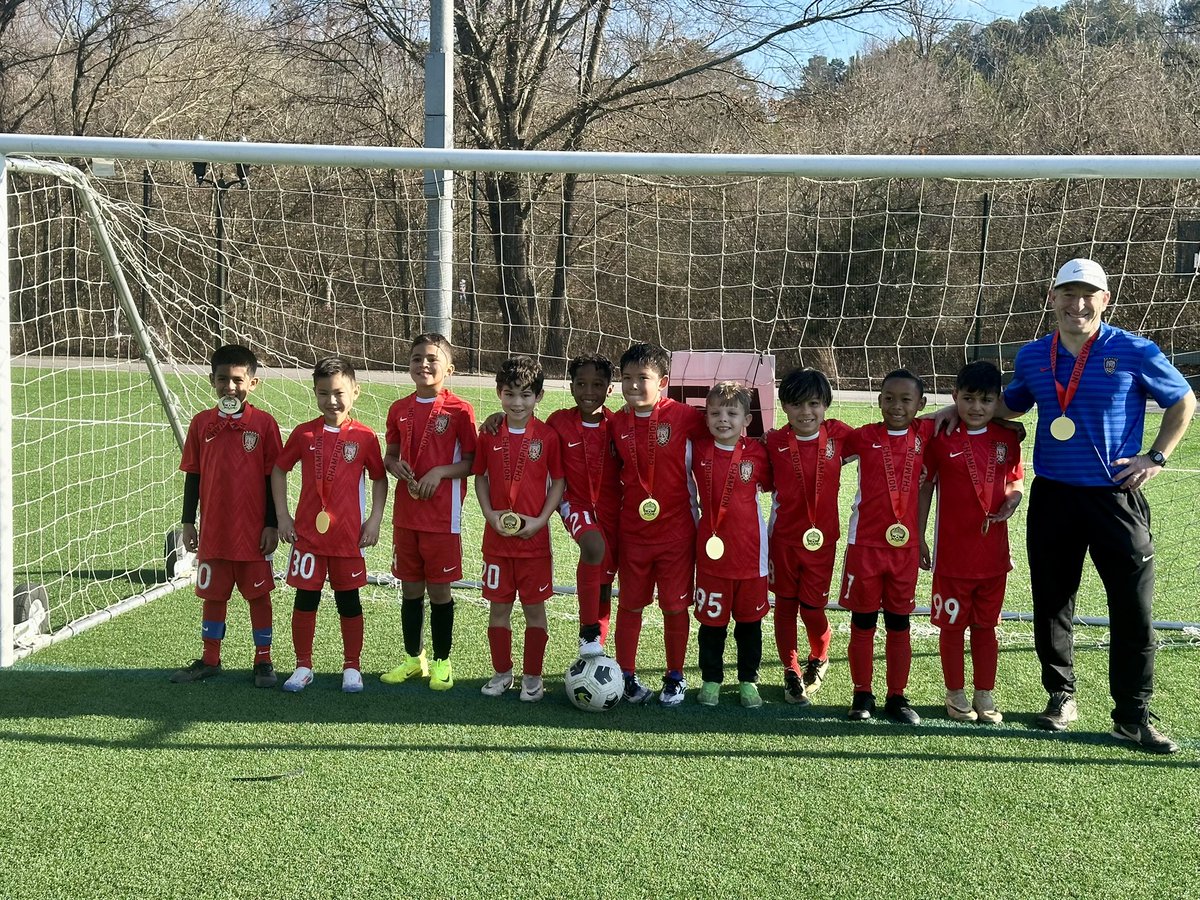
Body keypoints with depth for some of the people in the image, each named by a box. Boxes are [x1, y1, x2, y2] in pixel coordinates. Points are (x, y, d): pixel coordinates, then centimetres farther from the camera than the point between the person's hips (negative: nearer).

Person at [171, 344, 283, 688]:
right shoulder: (202, 423, 2)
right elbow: (192, 476, 8)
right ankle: (209, 660, 26)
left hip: (252, 530, -3)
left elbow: (273, 477, -3)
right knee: (212, 594, 13)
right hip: (213, 529, 3)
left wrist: (271, 525, -5)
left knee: (258, 593, 7)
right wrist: (188, 522, 5)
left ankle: (263, 661, 18)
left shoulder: (264, 423, -6)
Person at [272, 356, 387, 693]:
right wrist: (282, 515, 3)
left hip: (348, 535, -1)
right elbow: (279, 469, 9)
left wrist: (374, 520, 1)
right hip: (308, 532, 1)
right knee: (305, 599, 5)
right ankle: (303, 666, 18)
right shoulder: (304, 433, 0)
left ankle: (352, 667, 20)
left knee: (349, 600, 7)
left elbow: (379, 478, 7)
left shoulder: (365, 437, -3)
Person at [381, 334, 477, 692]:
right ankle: (413, 657, 26)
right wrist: (396, 466, -6)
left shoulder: (458, 410, -7)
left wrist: (440, 472, -19)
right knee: (410, 587, 12)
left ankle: (441, 662, 15)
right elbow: (390, 456, 16)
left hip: (443, 515, -4)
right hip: (405, 512, 4)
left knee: (439, 589, 2)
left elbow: (472, 462, -5)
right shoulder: (400, 410, 7)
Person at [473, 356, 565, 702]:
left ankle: (533, 676, 16)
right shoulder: (490, 435, 1)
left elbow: (559, 481, -2)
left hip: (534, 537, -2)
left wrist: (540, 521, -12)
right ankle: (502, 672, 23)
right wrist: (489, 513, -8)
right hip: (497, 536, 2)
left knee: (534, 607, 5)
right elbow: (480, 476, 8)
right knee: (498, 606, 10)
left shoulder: (547, 436, -6)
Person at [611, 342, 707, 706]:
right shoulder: (617, 424, 1)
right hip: (632, 533, 3)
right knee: (630, 606, 10)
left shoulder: (684, 417, -11)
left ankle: (675, 678, 21)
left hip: (676, 532, -3)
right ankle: (626, 676, 23)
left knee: (675, 607, 6)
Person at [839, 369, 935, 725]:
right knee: (862, 622, 5)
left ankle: (897, 696, 17)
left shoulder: (925, 433, 2)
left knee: (899, 622, 9)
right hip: (865, 543, -2)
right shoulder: (864, 437, -3)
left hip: (905, 545, 2)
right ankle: (862, 695, 15)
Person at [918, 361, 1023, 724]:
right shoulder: (941, 438, -8)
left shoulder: (1007, 439, 1)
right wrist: (919, 539, 1)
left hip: (993, 553, 3)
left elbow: (1016, 480, 16)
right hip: (952, 553, -3)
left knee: (986, 626, 13)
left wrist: (1012, 499, -8)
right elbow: (924, 487, 0)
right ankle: (955, 693, 21)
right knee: (952, 626, 8)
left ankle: (985, 694, 23)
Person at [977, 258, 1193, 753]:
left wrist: (1156, 457, -3)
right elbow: (1010, 405, 23)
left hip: (1116, 498, -3)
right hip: (1052, 498, 3)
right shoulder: (1032, 357, 5)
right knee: (1051, 604, 11)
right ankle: (1060, 696, 29)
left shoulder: (1135, 353, -5)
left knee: (1134, 610, -1)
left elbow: (1183, 401, 6)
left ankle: (1133, 716, 10)